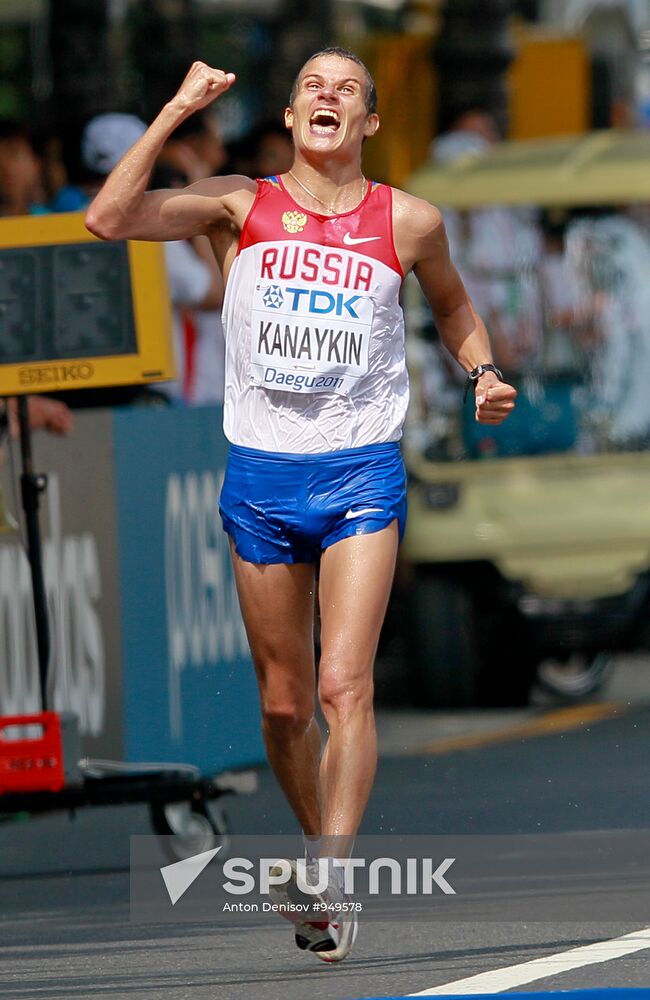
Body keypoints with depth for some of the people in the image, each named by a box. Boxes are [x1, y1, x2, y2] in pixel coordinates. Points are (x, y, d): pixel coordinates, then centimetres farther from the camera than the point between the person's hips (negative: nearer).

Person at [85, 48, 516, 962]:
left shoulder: (407, 222, 4)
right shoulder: (241, 207, 2)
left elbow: (454, 308, 23)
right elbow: (108, 218, -10)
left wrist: (484, 373, 3)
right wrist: (176, 112, -13)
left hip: (362, 474, -2)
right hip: (261, 475, 2)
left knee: (345, 685, -17)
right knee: (284, 703, 8)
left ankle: (332, 881, -22)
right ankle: (318, 844, 29)